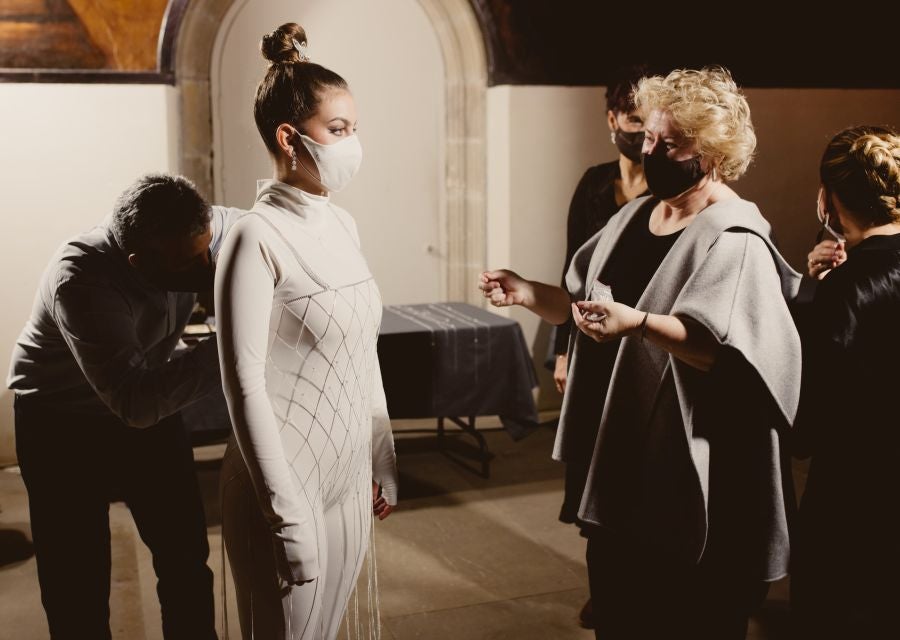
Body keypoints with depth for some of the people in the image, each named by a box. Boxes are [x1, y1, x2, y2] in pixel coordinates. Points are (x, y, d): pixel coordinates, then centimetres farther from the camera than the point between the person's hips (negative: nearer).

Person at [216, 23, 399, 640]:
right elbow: (246, 387, -18)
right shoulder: (258, 237, -16)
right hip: (289, 486, -7)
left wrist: (383, 462, 15)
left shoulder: (342, 224, 6)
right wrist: (288, 513, -18)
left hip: (350, 480, 7)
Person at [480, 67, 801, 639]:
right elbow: (586, 304, 15)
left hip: (690, 473, -7)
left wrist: (640, 322, -42)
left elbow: (720, 348, -28)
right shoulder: (634, 216, 10)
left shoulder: (735, 241, -15)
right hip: (619, 452, 8)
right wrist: (529, 294, -1)